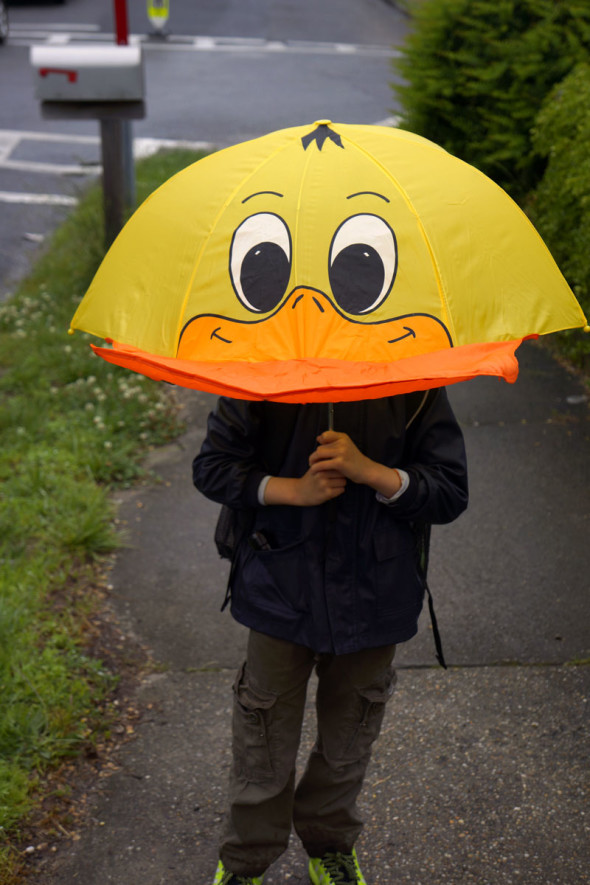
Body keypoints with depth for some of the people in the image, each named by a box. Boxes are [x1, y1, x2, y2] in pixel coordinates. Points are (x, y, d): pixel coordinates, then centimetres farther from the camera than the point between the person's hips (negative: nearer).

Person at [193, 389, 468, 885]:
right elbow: (212, 467, -6)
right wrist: (294, 490, -21)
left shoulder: (416, 385, -11)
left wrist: (372, 472, -26)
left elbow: (451, 493, -9)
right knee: (264, 739, 13)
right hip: (281, 591, -1)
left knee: (349, 740, 21)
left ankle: (331, 842, 50)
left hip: (373, 597, 1)